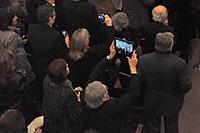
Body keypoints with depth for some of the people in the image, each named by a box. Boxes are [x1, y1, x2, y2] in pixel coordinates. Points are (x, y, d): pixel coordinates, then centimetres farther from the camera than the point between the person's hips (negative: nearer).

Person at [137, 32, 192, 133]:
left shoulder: (143, 60, -25)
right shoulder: (179, 63, -30)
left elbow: (139, 83, -13)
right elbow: (186, 86, -22)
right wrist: (189, 83, 2)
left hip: (151, 103, 1)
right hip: (172, 104, -1)